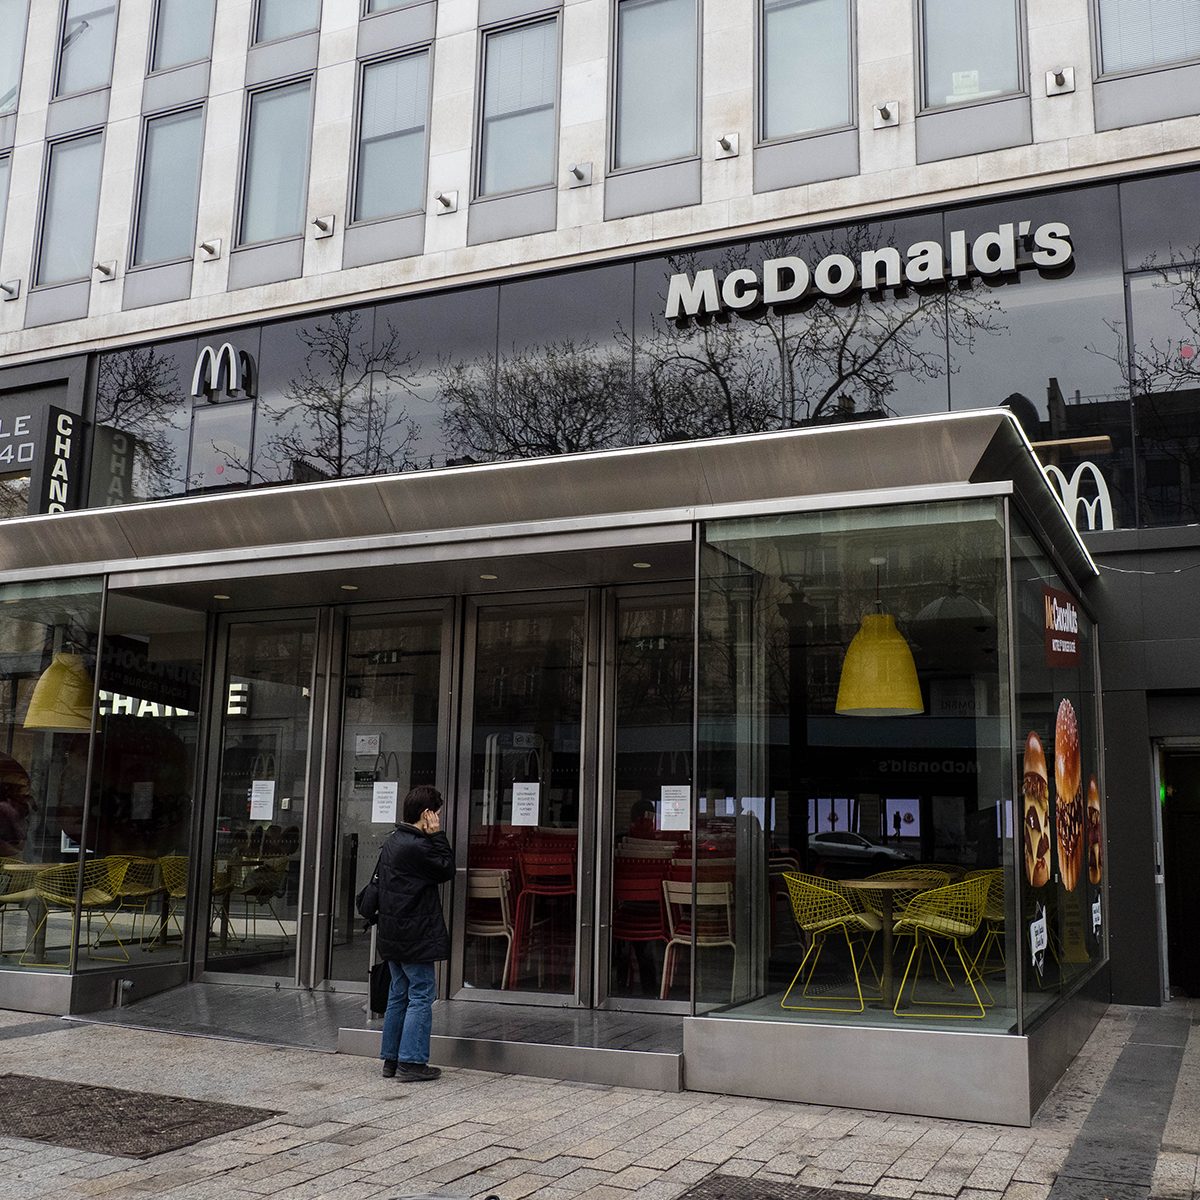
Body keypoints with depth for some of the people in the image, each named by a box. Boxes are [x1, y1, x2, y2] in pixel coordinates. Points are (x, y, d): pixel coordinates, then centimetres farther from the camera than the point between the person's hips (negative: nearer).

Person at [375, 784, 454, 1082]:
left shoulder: (392, 840, 12)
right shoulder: (418, 846, -20)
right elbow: (447, 869, -10)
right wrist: (437, 835, -9)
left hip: (393, 932, 10)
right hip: (415, 935, -10)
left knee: (398, 994, 15)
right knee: (420, 995, -2)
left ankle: (391, 1059, 20)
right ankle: (411, 1062, -2)